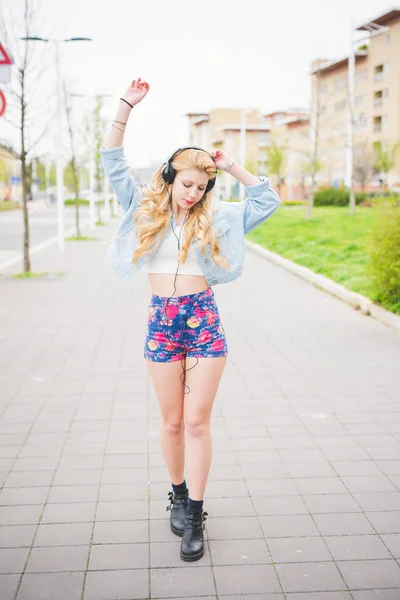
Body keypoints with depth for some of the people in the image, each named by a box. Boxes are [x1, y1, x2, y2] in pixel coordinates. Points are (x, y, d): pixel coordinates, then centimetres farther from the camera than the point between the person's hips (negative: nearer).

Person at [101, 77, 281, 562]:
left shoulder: (214, 217, 6)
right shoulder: (144, 208, 7)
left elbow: (268, 199, 8)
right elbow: (113, 162, 5)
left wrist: (229, 166, 5)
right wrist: (126, 106, 0)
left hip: (204, 320, -1)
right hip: (161, 321, 1)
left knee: (197, 421, -2)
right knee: (172, 422, 10)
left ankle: (194, 517, 6)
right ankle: (179, 494, 31)